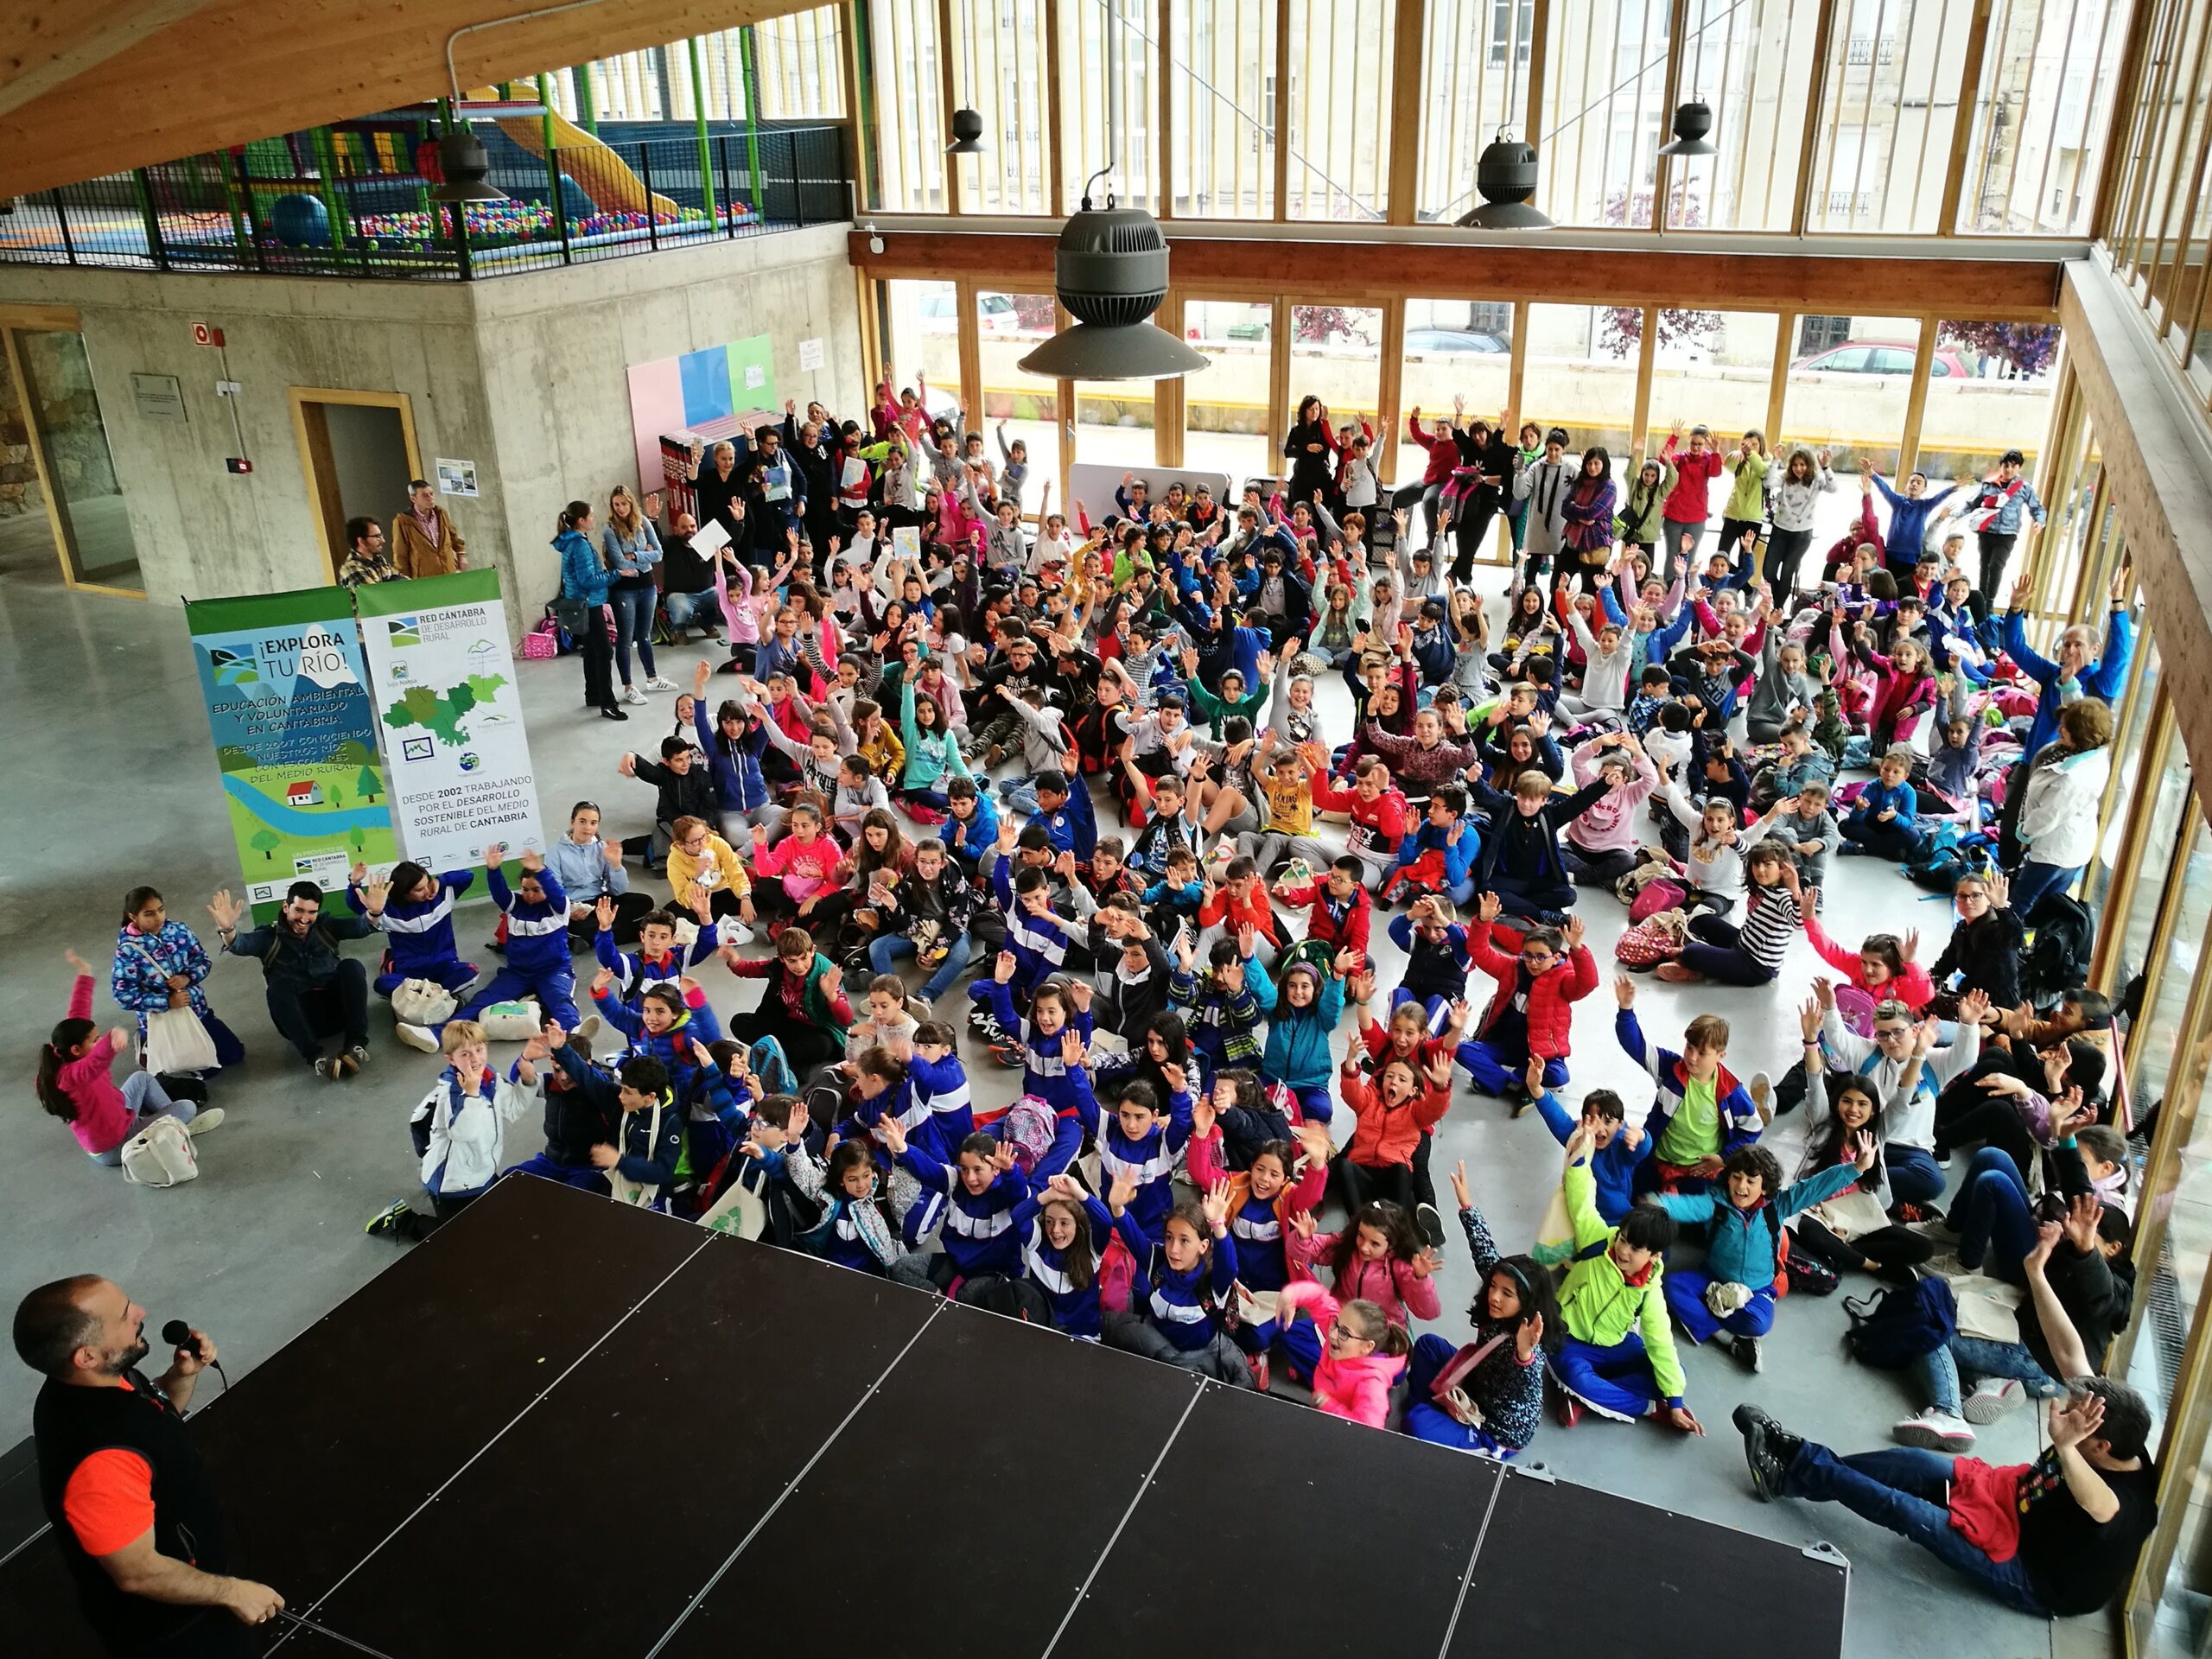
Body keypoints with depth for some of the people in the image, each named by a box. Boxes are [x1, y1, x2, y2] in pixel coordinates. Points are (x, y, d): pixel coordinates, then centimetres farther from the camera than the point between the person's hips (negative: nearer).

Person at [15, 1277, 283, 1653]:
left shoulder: (100, 1380, -13)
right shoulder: (100, 1459, -40)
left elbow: (155, 1415, 9)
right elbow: (138, 1574, -29)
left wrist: (183, 1376, -10)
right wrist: (232, 1591, -17)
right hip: (164, 1625, -8)